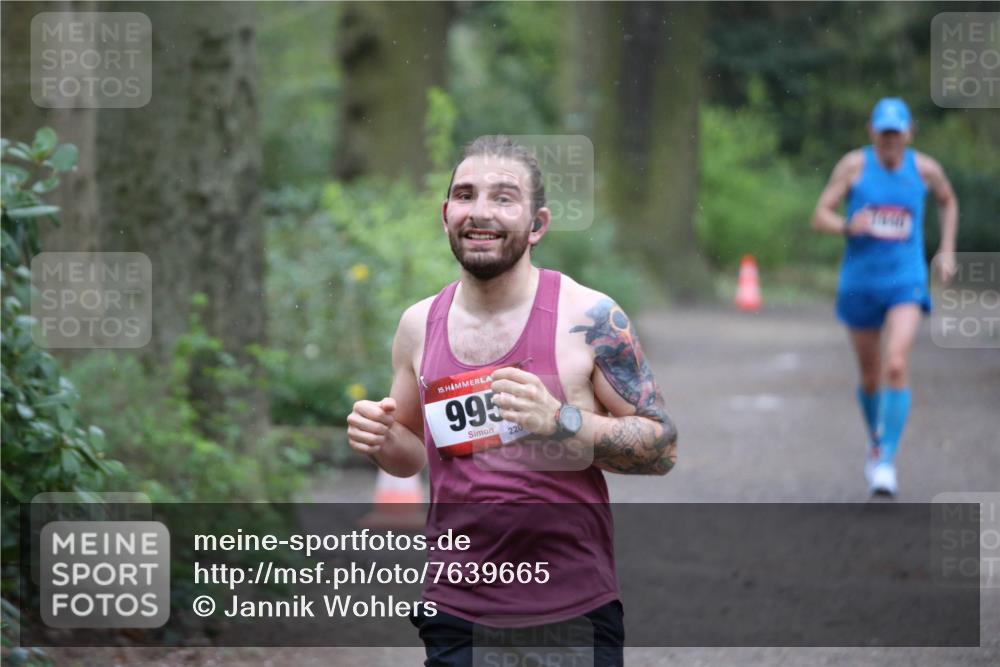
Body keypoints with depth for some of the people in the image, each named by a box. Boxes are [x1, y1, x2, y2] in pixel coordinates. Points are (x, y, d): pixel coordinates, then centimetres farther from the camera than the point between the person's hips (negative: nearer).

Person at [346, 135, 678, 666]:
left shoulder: (590, 319, -8)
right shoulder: (418, 325, 5)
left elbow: (663, 448, -6)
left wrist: (560, 421, -21)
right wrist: (381, 440, -4)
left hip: (573, 616, -3)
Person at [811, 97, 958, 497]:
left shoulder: (924, 169, -1)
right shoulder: (854, 165, -6)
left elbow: (947, 201, 21)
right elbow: (820, 217, -7)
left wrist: (947, 250, 12)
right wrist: (848, 226, -28)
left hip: (906, 283, -1)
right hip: (859, 283, 1)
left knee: (896, 366, -21)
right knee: (870, 377, 13)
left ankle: (887, 462, -18)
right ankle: (876, 443, 41)